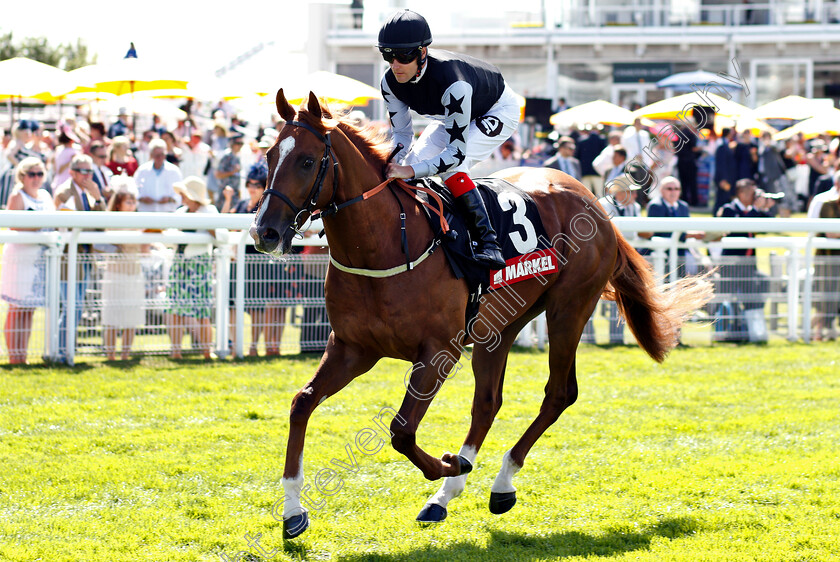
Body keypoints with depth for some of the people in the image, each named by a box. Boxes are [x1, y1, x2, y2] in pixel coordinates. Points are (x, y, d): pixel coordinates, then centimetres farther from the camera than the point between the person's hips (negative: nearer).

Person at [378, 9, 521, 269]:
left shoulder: (452, 84, -44)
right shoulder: (390, 83, -23)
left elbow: (457, 151, -42)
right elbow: (401, 134, -9)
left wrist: (411, 170, -51)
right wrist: (394, 163, -29)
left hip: (498, 111, -8)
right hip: (450, 115, 8)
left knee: (450, 164, -30)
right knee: (412, 162, -8)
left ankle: (488, 243, -32)